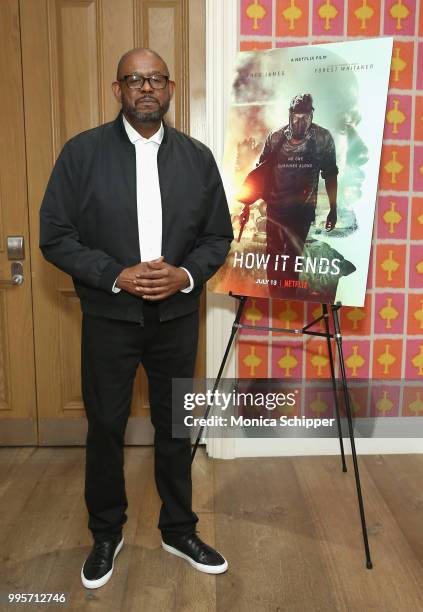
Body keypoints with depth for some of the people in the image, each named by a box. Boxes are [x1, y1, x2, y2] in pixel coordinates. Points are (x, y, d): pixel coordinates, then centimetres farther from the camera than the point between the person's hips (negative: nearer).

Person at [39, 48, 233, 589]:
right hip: (108, 318, -1)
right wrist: (117, 275, -18)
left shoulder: (198, 156, 3)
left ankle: (179, 530, 35)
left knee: (176, 428, 13)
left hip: (177, 317, 2)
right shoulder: (81, 152, -4)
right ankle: (106, 534, 34)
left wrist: (185, 275, -14)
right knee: (105, 428, 11)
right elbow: (55, 236, -6)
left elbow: (219, 236, 5)